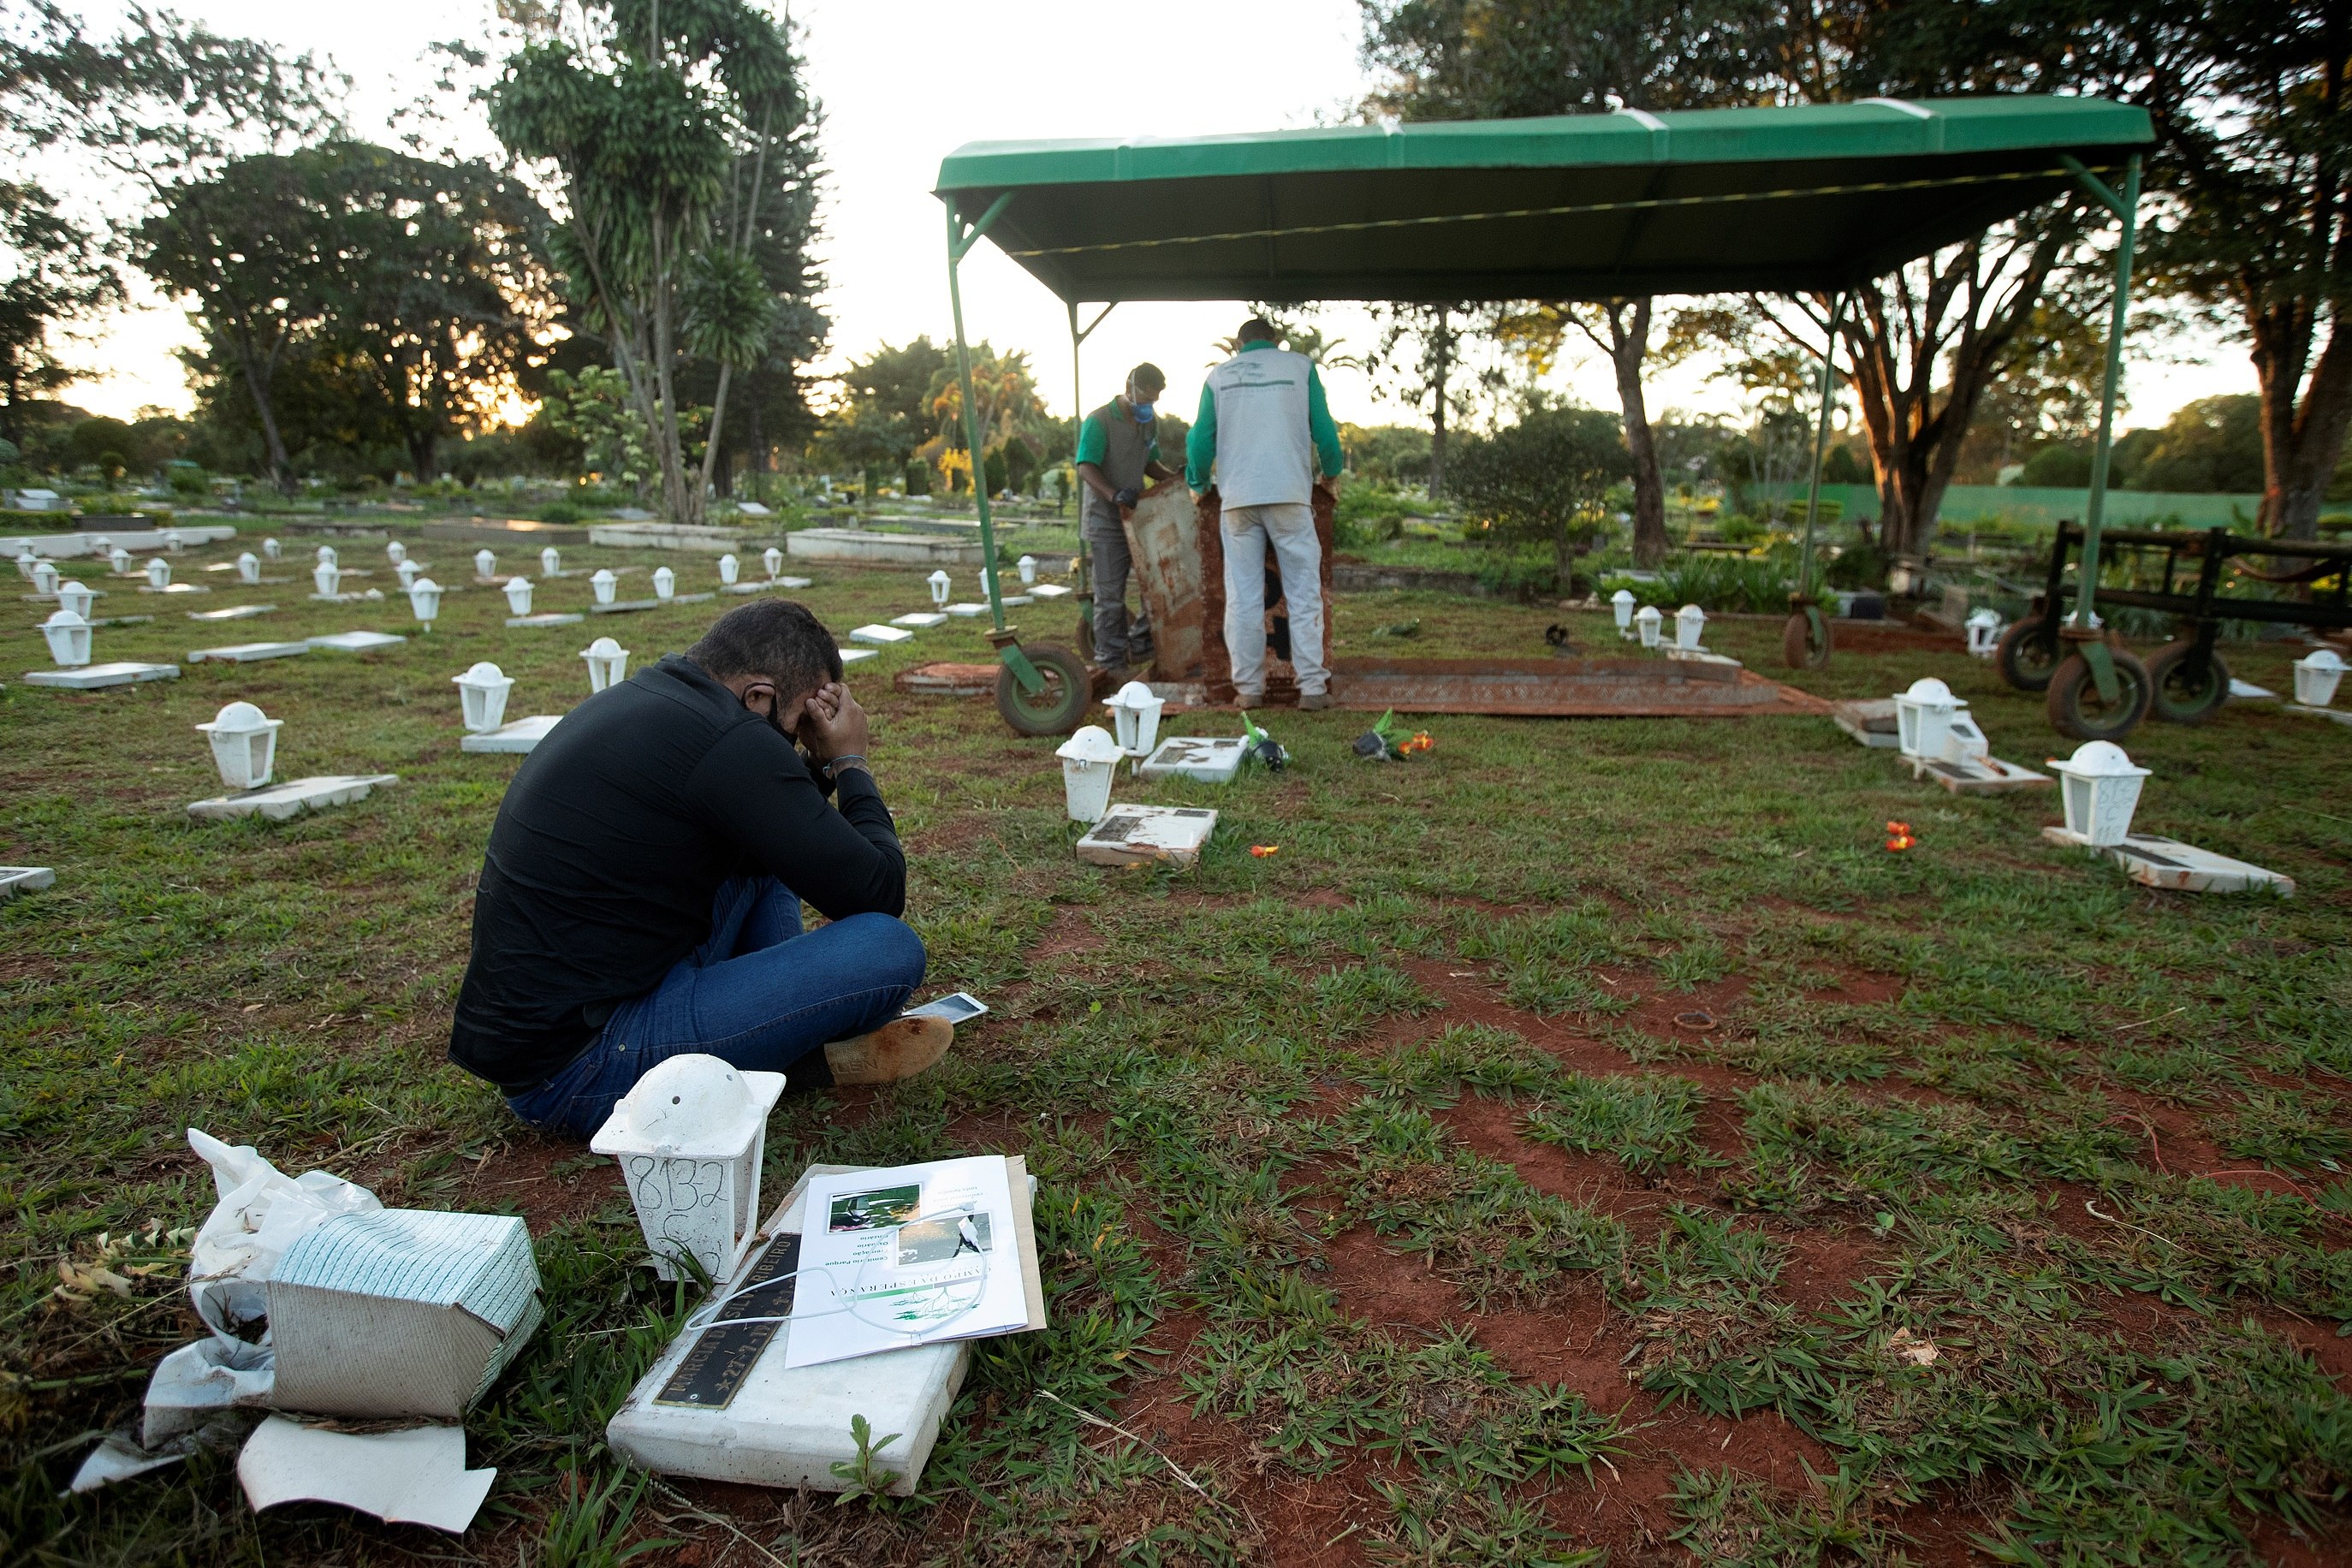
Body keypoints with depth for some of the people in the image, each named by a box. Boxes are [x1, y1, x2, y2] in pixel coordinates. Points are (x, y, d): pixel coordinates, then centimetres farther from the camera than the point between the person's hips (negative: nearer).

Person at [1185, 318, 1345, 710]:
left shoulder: (1219, 375, 12)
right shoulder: (1300, 366, 9)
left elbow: (1201, 438, 10)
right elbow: (1323, 428, 7)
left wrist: (1197, 484, 26)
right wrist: (1331, 473, 23)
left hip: (1238, 498, 2)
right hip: (1289, 495, -1)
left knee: (1243, 597, 5)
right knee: (1304, 593, 1)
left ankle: (1249, 687, 6)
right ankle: (1312, 686, -3)